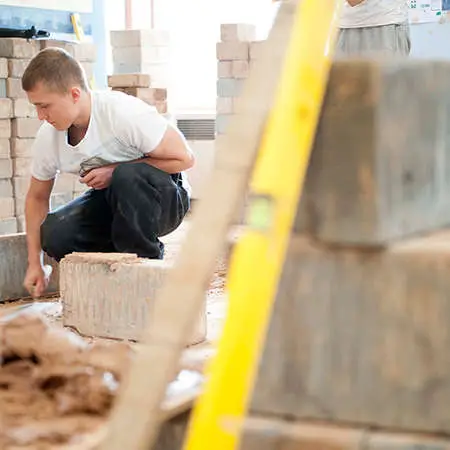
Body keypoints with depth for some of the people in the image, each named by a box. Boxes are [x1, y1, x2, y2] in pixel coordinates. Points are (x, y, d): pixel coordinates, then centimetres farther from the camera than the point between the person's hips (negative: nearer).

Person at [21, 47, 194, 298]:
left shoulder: (124, 113, -28)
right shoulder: (48, 138, -10)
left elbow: (184, 158, -23)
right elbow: (37, 197, 6)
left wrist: (116, 172, -25)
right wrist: (35, 264, 2)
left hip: (165, 199, -5)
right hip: (111, 204, 5)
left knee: (128, 177, -38)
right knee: (55, 235, -21)